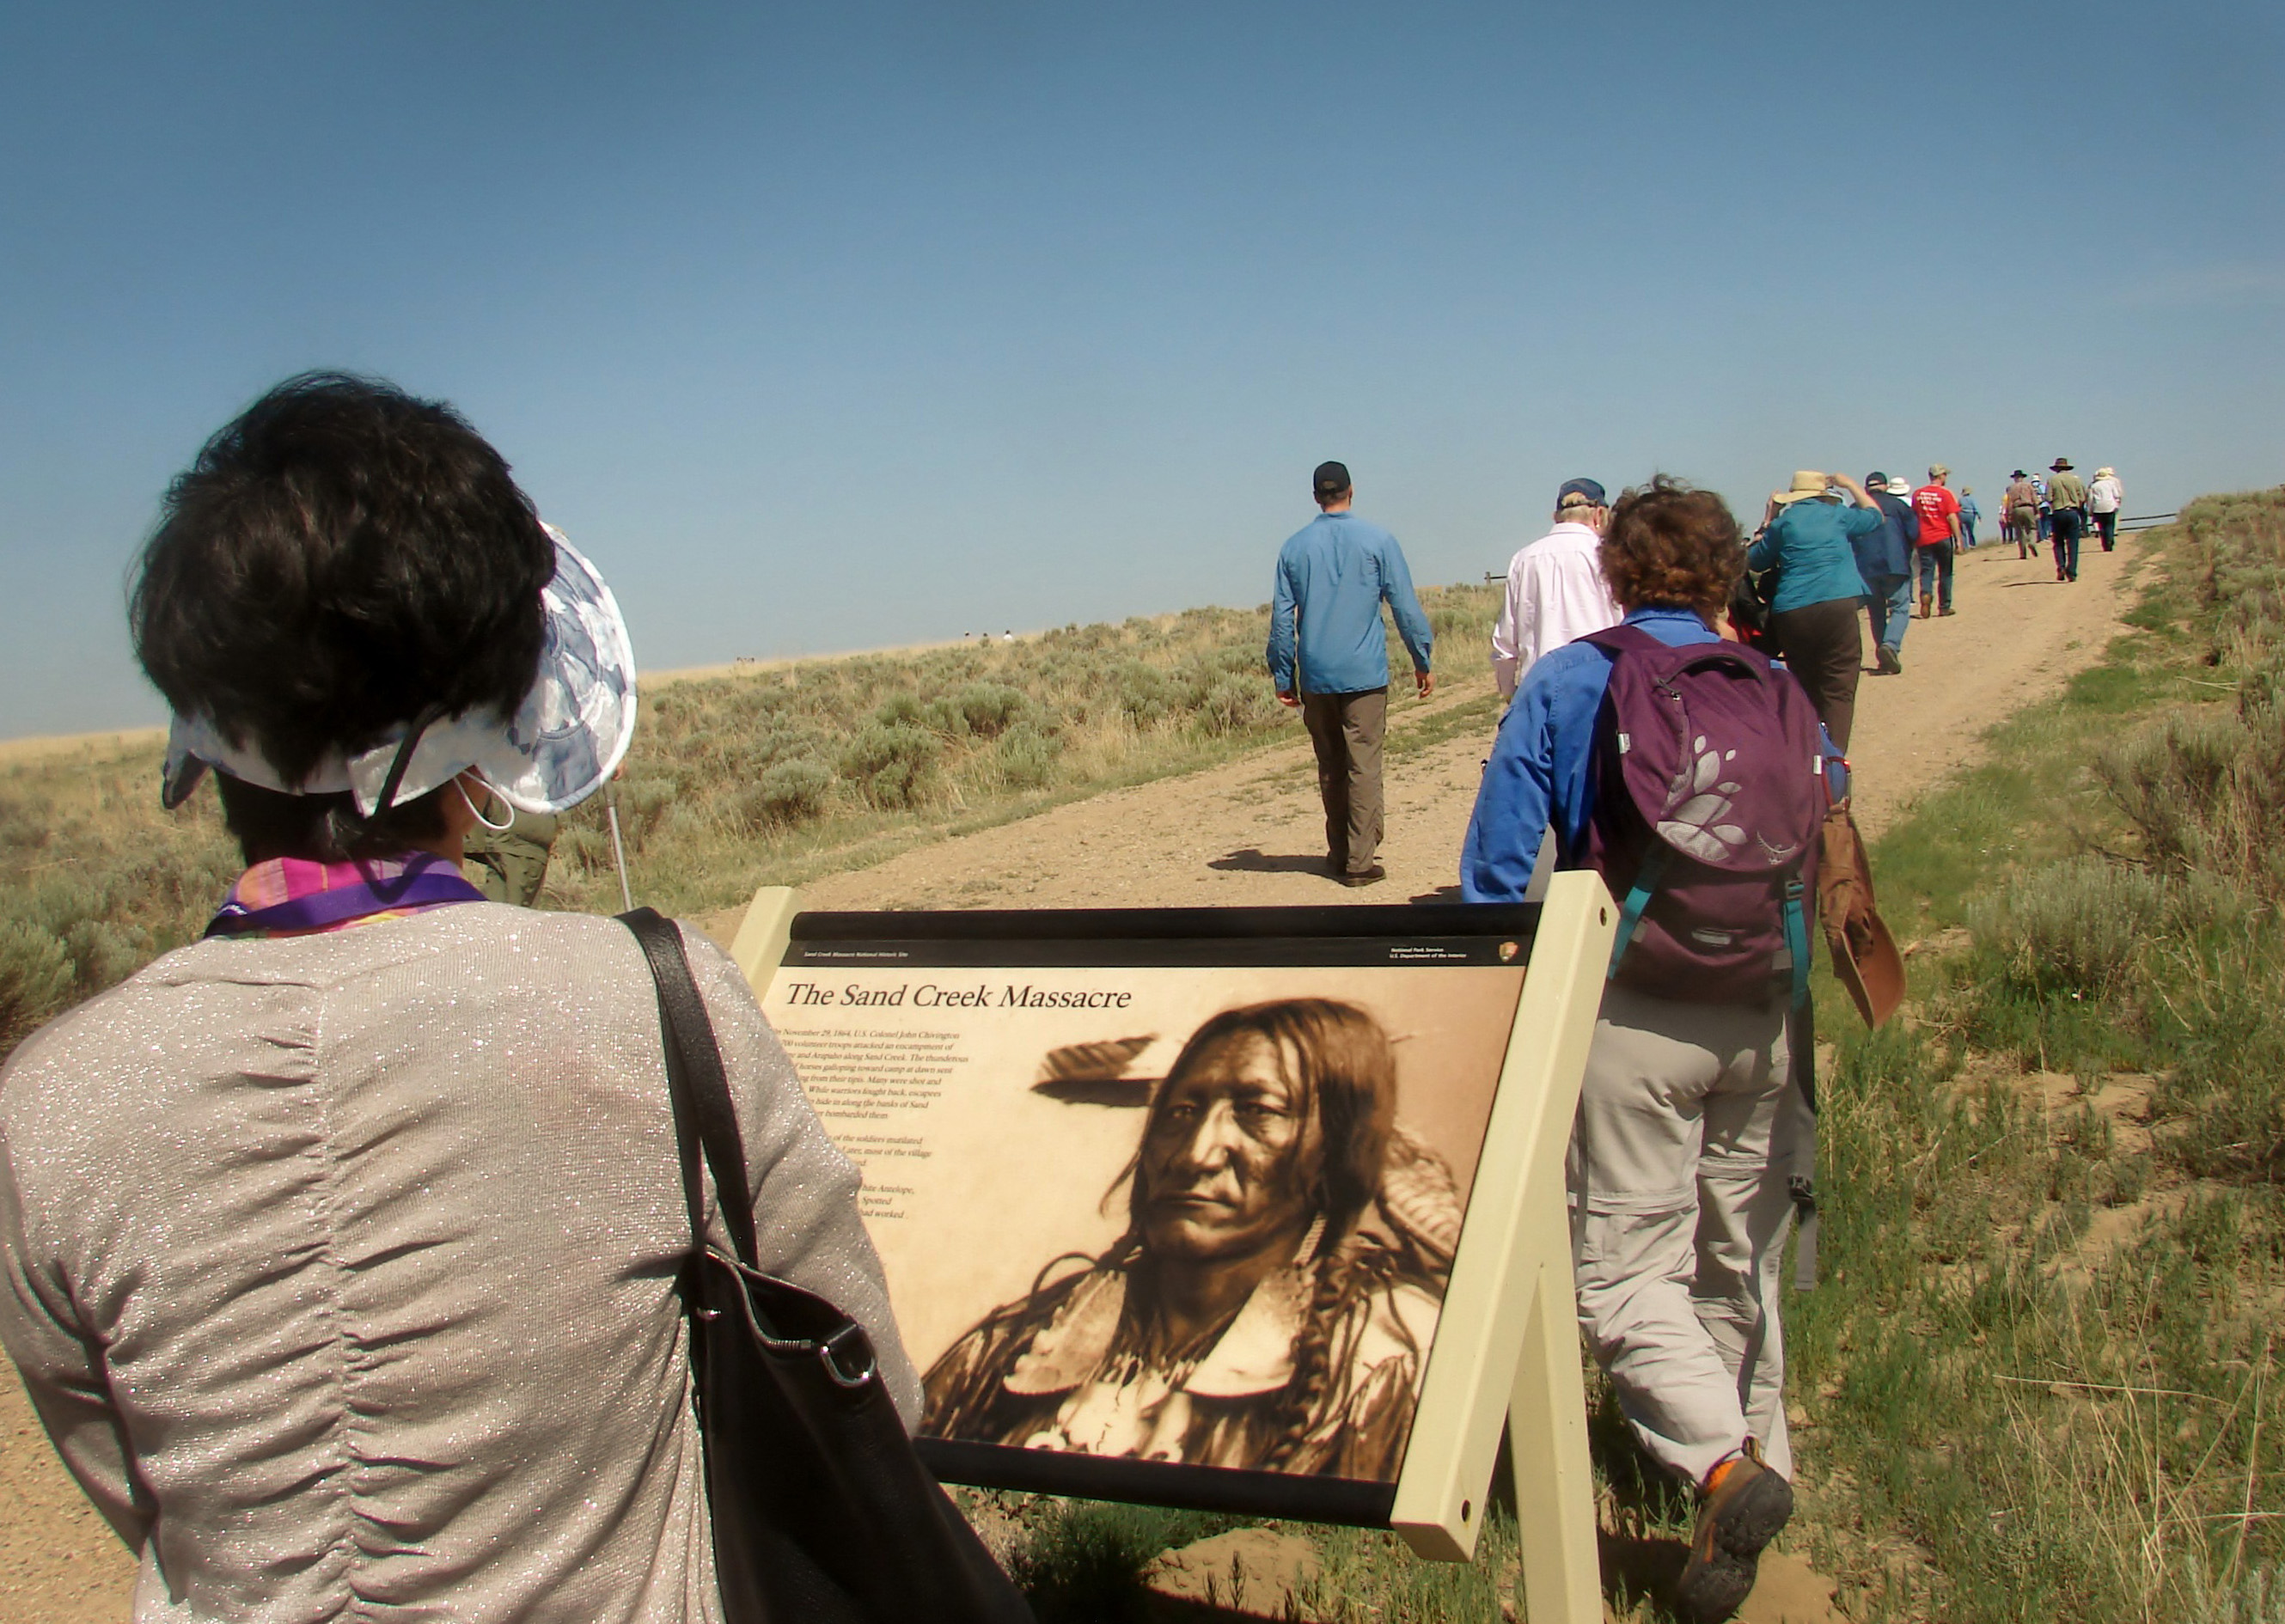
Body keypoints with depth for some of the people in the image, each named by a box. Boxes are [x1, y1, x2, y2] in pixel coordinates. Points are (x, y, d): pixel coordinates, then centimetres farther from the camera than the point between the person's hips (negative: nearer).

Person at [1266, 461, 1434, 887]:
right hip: (1364, 675, -3)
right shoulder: (1377, 540, -2)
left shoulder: (1295, 546, 6)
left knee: (1330, 768, 13)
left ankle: (1339, 854, 21)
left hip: (1315, 678, 3)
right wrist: (1422, 661, 8)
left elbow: (1282, 616, 6)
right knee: (1363, 767, -2)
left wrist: (1284, 675, 13)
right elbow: (1405, 605, -1)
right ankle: (1359, 862, -4)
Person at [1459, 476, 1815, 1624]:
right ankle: (1757, 1456, 33)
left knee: (1628, 1269, 2)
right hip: (1763, 1012, 4)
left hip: (1631, 1007, -4)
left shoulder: (1565, 683, -2)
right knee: (1742, 1257, 19)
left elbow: (1497, 858, -6)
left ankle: (1719, 1462, -17)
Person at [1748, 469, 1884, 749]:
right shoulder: (1838, 515, 11)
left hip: (1790, 613, 2)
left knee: (1804, 691, 14)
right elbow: (1877, 516, 29)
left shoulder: (1782, 522, 11)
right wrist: (1850, 484, 37)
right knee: (1838, 692, -3)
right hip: (1836, 607, -2)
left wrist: (1767, 522, 26)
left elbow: (1754, 561, 20)